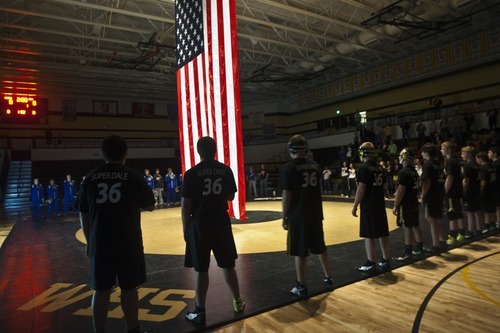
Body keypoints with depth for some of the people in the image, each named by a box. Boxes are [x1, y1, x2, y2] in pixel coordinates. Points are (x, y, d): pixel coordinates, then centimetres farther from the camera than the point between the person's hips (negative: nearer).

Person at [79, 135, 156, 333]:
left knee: (101, 290, 13)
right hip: (128, 243, -2)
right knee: (128, 289, 10)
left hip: (99, 243, 3)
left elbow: (84, 215, 7)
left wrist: (90, 241, 18)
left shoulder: (90, 178, 3)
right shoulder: (133, 176, -6)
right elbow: (150, 206, 2)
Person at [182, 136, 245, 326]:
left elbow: (186, 206, -7)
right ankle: (238, 301, 31)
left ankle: (199, 312, 15)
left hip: (199, 224, -3)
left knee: (201, 269, 5)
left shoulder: (191, 173, -8)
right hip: (221, 222, 3)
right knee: (228, 265, 17)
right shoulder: (226, 170, 0)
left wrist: (185, 229, 3)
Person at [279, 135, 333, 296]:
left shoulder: (288, 168, -13)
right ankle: (328, 277, 32)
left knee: (300, 252, 3)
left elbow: (287, 196, -14)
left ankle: (302, 286, 12)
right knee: (320, 247, 19)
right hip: (316, 214, 6)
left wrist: (284, 217, -6)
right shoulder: (315, 165, 5)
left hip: (297, 216, -6)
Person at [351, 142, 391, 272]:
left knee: (369, 236, 0)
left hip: (368, 206, -7)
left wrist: (355, 206, -11)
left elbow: (361, 189, -17)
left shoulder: (364, 168, -13)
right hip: (380, 205, 8)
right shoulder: (380, 168, 9)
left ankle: (371, 264, 6)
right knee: (383, 234, 13)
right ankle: (386, 261, 22)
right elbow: (383, 186, 14)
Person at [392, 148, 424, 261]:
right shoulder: (414, 171, 11)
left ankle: (408, 253, 1)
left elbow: (401, 190, -20)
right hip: (414, 202, 9)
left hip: (406, 204, -9)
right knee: (416, 226, 16)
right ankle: (419, 249, 28)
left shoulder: (403, 172, -18)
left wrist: (395, 206, -15)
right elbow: (415, 188, 17)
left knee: (407, 228, -4)